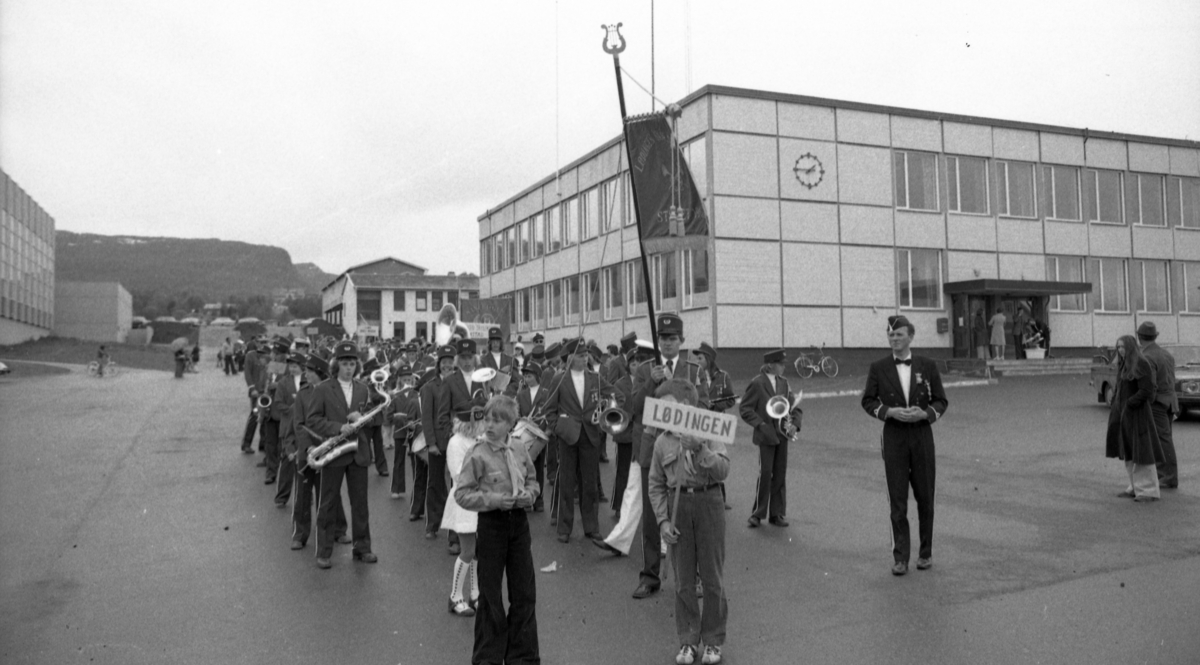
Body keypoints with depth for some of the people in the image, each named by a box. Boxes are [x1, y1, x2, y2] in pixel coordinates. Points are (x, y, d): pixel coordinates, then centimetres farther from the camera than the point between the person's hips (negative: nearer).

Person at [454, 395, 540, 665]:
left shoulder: (520, 452, 0)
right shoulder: (477, 455, -13)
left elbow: (532, 481, 13)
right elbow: (462, 494, -14)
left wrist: (528, 494, -8)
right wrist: (494, 499, -23)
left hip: (519, 521, 4)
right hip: (491, 524, -4)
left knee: (524, 593, 11)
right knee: (490, 595, 7)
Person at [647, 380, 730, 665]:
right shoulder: (663, 442, 4)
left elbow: (723, 471, -13)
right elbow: (656, 485, 7)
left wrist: (699, 449, -25)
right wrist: (662, 521, -1)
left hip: (708, 504, -2)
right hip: (678, 506, 2)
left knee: (712, 577, 7)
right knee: (683, 580, 9)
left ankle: (713, 640, 22)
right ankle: (688, 640, 23)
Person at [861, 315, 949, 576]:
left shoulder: (928, 366, 2)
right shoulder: (878, 368, 1)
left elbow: (941, 401, 4)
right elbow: (868, 401, 4)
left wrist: (924, 413, -15)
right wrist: (889, 412, -14)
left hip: (922, 436, 1)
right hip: (893, 438, -1)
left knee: (925, 498, 8)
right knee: (897, 501, 0)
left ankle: (925, 552, 23)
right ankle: (900, 557, 6)